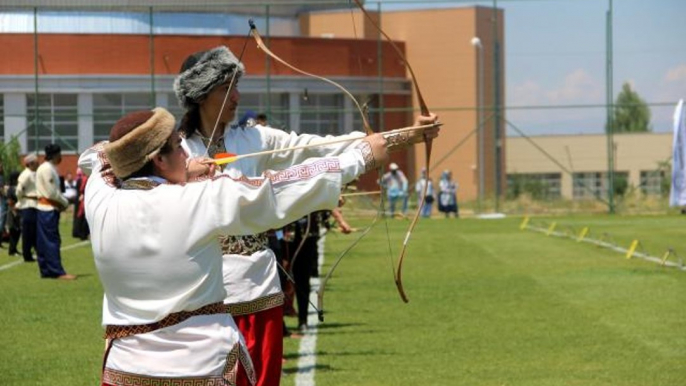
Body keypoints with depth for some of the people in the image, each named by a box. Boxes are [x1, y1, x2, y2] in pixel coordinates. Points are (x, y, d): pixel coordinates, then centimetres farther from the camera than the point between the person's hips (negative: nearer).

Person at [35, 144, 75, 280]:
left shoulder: (50, 168, 16)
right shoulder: (47, 169, -16)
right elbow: (52, 193, -19)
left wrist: (63, 201, 4)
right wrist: (65, 202, -6)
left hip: (46, 208, 10)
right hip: (49, 209, -10)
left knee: (44, 242, 11)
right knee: (51, 241, -9)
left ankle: (46, 271, 14)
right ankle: (57, 272, -9)